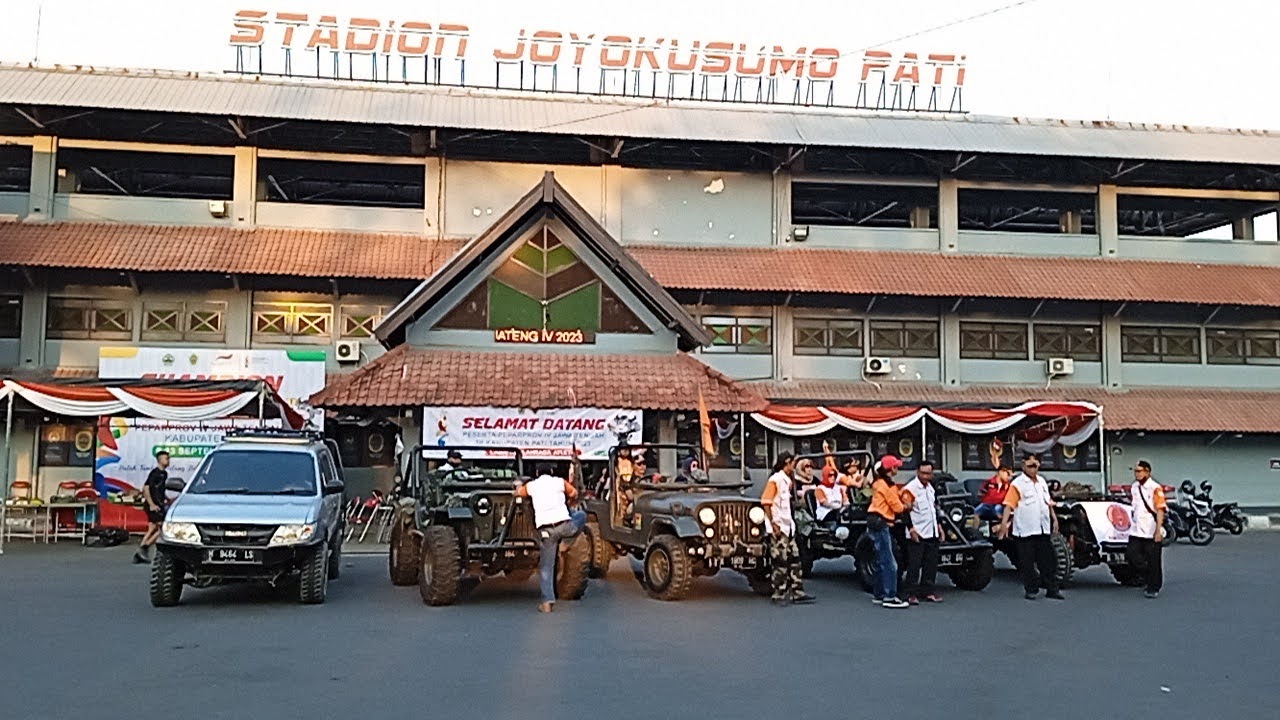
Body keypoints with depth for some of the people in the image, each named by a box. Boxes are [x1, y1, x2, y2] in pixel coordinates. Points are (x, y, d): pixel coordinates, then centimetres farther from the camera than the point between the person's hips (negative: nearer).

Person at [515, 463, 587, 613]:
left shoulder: (531, 485, 15)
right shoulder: (560, 482, 12)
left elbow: (518, 493, 34)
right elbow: (574, 494, 25)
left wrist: (518, 485, 57)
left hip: (546, 530, 1)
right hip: (564, 525, -1)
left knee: (546, 567, 7)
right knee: (581, 515, 31)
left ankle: (548, 601, -1)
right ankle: (566, 544, 23)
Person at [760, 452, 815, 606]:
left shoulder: (787, 480, 16)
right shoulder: (775, 479, -11)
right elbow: (766, 502, -15)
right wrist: (773, 524, -19)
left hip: (788, 527, 9)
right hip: (778, 528, -9)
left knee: (794, 560, 8)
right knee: (780, 562, -5)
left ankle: (798, 593, 13)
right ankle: (779, 595, 3)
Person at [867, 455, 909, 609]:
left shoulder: (878, 482, 15)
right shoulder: (888, 484, -13)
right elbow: (897, 507, -10)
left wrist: (901, 504, 4)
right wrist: (905, 506, 9)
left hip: (875, 522, 10)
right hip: (881, 524, -10)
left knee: (881, 561, 15)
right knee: (889, 563, -10)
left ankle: (878, 594, 20)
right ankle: (890, 597, -11)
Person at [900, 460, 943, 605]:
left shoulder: (931, 487, 13)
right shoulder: (910, 489, -12)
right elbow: (905, 510, -16)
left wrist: (939, 526, 20)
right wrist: (911, 529, -19)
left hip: (932, 533, 7)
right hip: (917, 534, -7)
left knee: (931, 564, 10)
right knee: (914, 564, -5)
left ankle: (928, 591, 18)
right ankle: (911, 594, -1)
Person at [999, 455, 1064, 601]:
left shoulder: (1042, 482, 13)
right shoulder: (1017, 484, -9)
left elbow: (1048, 502, 22)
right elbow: (1009, 506, -17)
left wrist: (1054, 518, 15)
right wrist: (1004, 524, -27)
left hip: (1043, 529, 6)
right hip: (1025, 531, -6)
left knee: (1048, 561, 8)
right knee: (1028, 563, 2)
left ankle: (1052, 589, 15)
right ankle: (1031, 590, 11)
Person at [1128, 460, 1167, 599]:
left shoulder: (1155, 488, -11)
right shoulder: (1134, 487, 11)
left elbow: (1160, 510, -14)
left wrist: (1158, 531, -18)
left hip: (1151, 532, -6)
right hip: (1136, 531, 6)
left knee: (1153, 562, 2)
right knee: (1133, 554, -1)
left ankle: (1154, 588, 13)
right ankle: (1147, 577, 21)